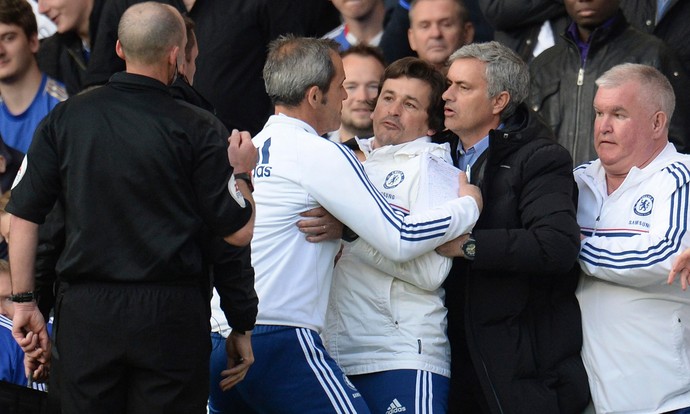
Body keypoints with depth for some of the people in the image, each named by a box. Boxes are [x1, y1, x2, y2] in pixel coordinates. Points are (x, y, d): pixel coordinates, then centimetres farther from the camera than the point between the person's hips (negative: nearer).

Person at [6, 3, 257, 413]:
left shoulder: (67, 117, 3)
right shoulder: (194, 129, -6)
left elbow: (24, 216, 3)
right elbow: (239, 231, -4)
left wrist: (24, 301, 11)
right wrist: (241, 173, 14)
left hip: (85, 310, 2)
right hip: (171, 313, -2)